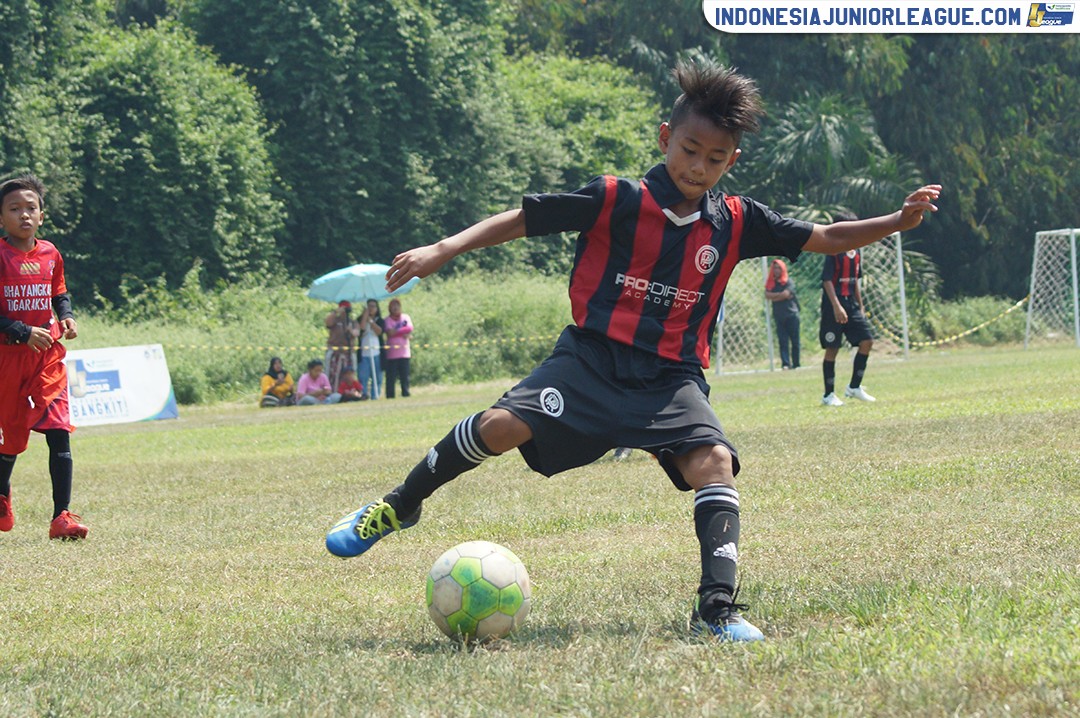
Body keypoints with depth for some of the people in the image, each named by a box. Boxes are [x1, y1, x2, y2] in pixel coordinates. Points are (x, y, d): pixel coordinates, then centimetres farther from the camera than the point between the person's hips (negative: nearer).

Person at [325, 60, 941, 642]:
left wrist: (896, 222, 0)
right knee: (503, 426, -20)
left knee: (713, 462, -23)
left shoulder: (736, 224, 5)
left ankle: (717, 608, -24)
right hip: (592, 358, -2)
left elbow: (824, 239, 12)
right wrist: (441, 251, -10)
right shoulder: (614, 201, -4)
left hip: (671, 377, 2)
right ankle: (400, 506, 5)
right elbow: (522, 220, -3)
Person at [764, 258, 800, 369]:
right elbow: (767, 295, -4)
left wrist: (774, 297, -1)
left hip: (791, 315, -3)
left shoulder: (788, 282, 1)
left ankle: (795, 364, 5)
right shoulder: (770, 284, 11)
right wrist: (781, 295, -9)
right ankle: (785, 363, -10)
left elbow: (785, 294, -12)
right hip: (778, 316, 3)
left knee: (794, 341, 0)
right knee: (782, 341, -5)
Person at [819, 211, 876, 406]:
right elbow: (827, 280, -17)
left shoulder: (856, 252, 11)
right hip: (834, 305, -7)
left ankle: (854, 387, 10)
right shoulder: (834, 252, -12)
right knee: (832, 348, -3)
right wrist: (837, 307, -25)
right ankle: (829, 394, 5)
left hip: (851, 304, 7)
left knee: (867, 341, 0)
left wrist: (860, 308, 19)